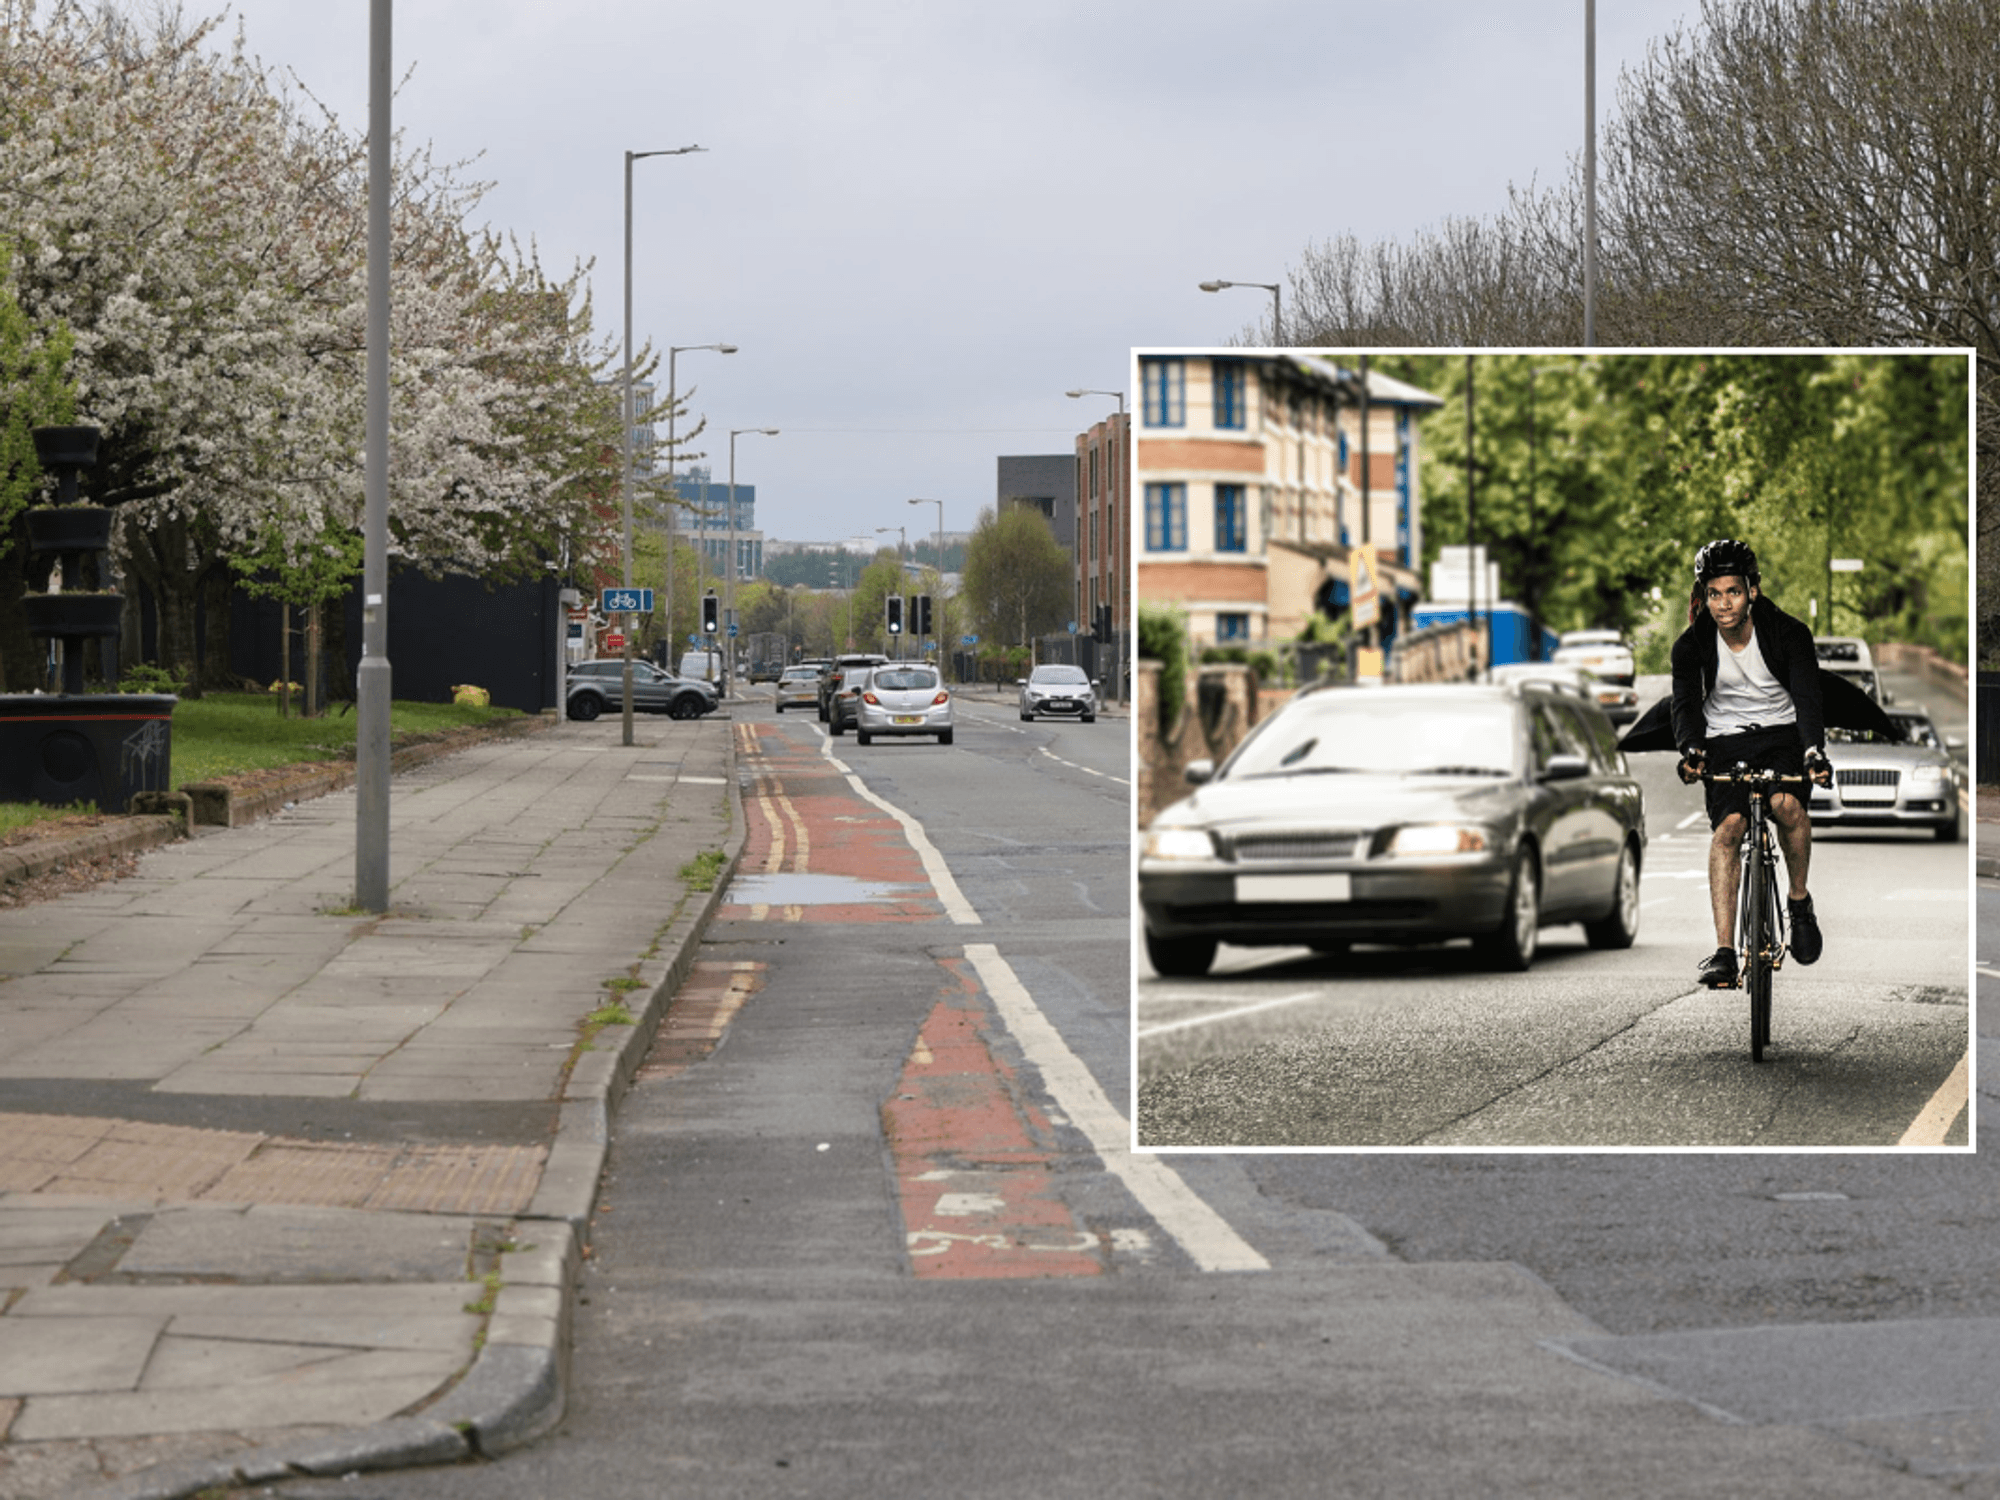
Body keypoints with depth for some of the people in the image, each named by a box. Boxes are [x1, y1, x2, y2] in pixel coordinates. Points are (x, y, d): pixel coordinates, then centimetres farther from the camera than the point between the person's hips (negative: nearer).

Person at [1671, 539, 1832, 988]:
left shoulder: (1789, 632, -12)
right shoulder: (1692, 644, -8)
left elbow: (1807, 696, -21)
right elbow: (1686, 703, -16)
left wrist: (1814, 750, -40)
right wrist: (1691, 750, -38)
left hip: (1782, 734, -1)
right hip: (1725, 742, 1)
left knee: (1787, 803, -32)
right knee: (1727, 826, -23)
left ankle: (1799, 900, -7)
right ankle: (1724, 951, -26)